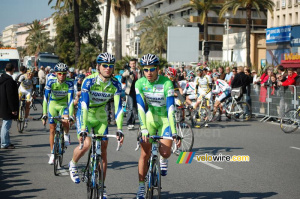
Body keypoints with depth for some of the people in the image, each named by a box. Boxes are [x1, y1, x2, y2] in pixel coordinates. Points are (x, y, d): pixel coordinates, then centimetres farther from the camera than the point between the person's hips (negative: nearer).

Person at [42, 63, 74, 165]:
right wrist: (44, 115, -27)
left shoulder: (69, 83, -22)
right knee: (52, 130, 3)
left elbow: (70, 99, -25)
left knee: (65, 122, -30)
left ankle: (66, 134, 5)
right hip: (53, 105, 1)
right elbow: (46, 98, -21)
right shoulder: (51, 82, -21)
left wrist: (71, 116, -33)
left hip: (64, 105, -1)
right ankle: (52, 154, 15)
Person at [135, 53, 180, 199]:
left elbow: (171, 109, -28)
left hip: (165, 119, -2)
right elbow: (141, 107, -21)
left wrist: (174, 133, -33)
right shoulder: (140, 83, -14)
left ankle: (163, 160, 19)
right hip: (150, 118, 2)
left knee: (165, 152, -18)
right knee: (145, 154, -4)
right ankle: (141, 187, 8)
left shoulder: (166, 83, -23)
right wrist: (143, 129, -31)